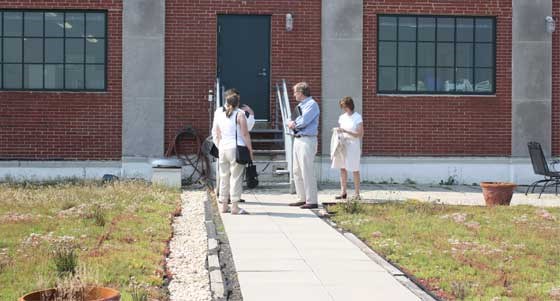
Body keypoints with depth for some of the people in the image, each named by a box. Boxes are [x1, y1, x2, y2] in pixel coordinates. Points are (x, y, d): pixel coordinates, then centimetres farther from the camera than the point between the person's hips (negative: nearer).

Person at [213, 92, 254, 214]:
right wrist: (250, 149, -5)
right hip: (236, 148, -5)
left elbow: (218, 135, 15)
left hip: (223, 148, 5)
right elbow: (245, 134, -9)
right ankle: (235, 206, -5)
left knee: (224, 177, 12)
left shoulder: (219, 115, 12)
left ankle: (224, 205, 16)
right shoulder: (239, 114, -4)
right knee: (236, 177, -3)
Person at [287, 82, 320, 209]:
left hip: (307, 140, -10)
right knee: (297, 171, 13)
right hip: (298, 140, 10)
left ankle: (311, 201, -6)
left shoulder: (312, 105, -11)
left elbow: (303, 121, -19)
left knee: (307, 171, -9)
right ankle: (302, 198, 21)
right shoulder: (301, 105, 18)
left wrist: (293, 123, -3)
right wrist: (293, 123, -5)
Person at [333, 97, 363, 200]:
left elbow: (360, 134, -12)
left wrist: (344, 131, -18)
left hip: (353, 146, -5)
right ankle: (343, 192, 6)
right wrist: (337, 131, -3)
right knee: (342, 168, 3)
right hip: (342, 145, 5)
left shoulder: (357, 117, -5)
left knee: (355, 170, -2)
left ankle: (357, 194, 3)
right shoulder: (342, 117, 12)